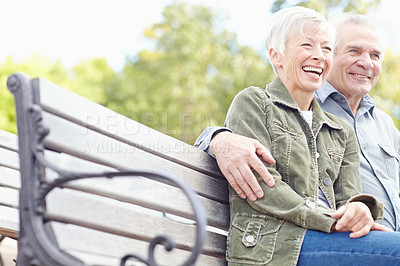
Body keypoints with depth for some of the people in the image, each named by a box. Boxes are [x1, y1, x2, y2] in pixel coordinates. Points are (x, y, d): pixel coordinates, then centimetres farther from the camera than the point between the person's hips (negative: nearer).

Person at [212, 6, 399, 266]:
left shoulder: (341, 132, 26)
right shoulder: (252, 103, 7)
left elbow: (347, 197, 15)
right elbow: (261, 184, -6)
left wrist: (359, 209, -12)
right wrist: (331, 221, -15)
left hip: (330, 240, 7)